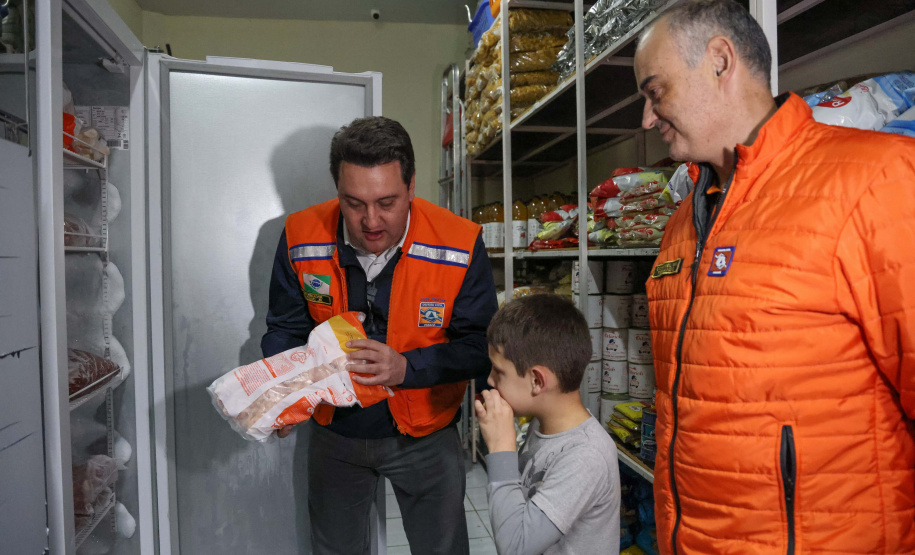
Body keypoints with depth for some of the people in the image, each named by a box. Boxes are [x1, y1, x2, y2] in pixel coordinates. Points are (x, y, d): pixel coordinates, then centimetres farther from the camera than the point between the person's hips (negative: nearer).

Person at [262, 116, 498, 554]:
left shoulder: (460, 245, -24)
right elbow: (286, 329, -3)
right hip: (334, 432, 3)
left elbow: (481, 345, -17)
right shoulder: (301, 238, -16)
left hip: (425, 436, -2)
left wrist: (408, 368, -32)